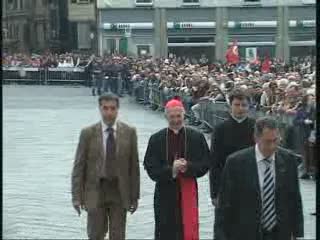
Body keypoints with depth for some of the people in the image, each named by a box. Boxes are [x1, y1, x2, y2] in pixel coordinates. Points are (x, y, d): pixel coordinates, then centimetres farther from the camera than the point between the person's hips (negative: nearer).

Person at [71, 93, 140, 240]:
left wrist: (135, 196, 2)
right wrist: (77, 196, -6)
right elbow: (79, 166, -1)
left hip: (120, 193, 1)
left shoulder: (129, 132, 0)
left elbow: (134, 166, 3)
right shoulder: (88, 133, -2)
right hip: (95, 191, -1)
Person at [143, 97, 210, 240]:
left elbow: (205, 164, 2)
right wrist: (170, 170, -19)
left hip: (188, 192, 0)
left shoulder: (196, 137, 4)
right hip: (165, 193, 0)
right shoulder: (156, 139, 3)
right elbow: (151, 168, -2)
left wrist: (188, 167, -17)